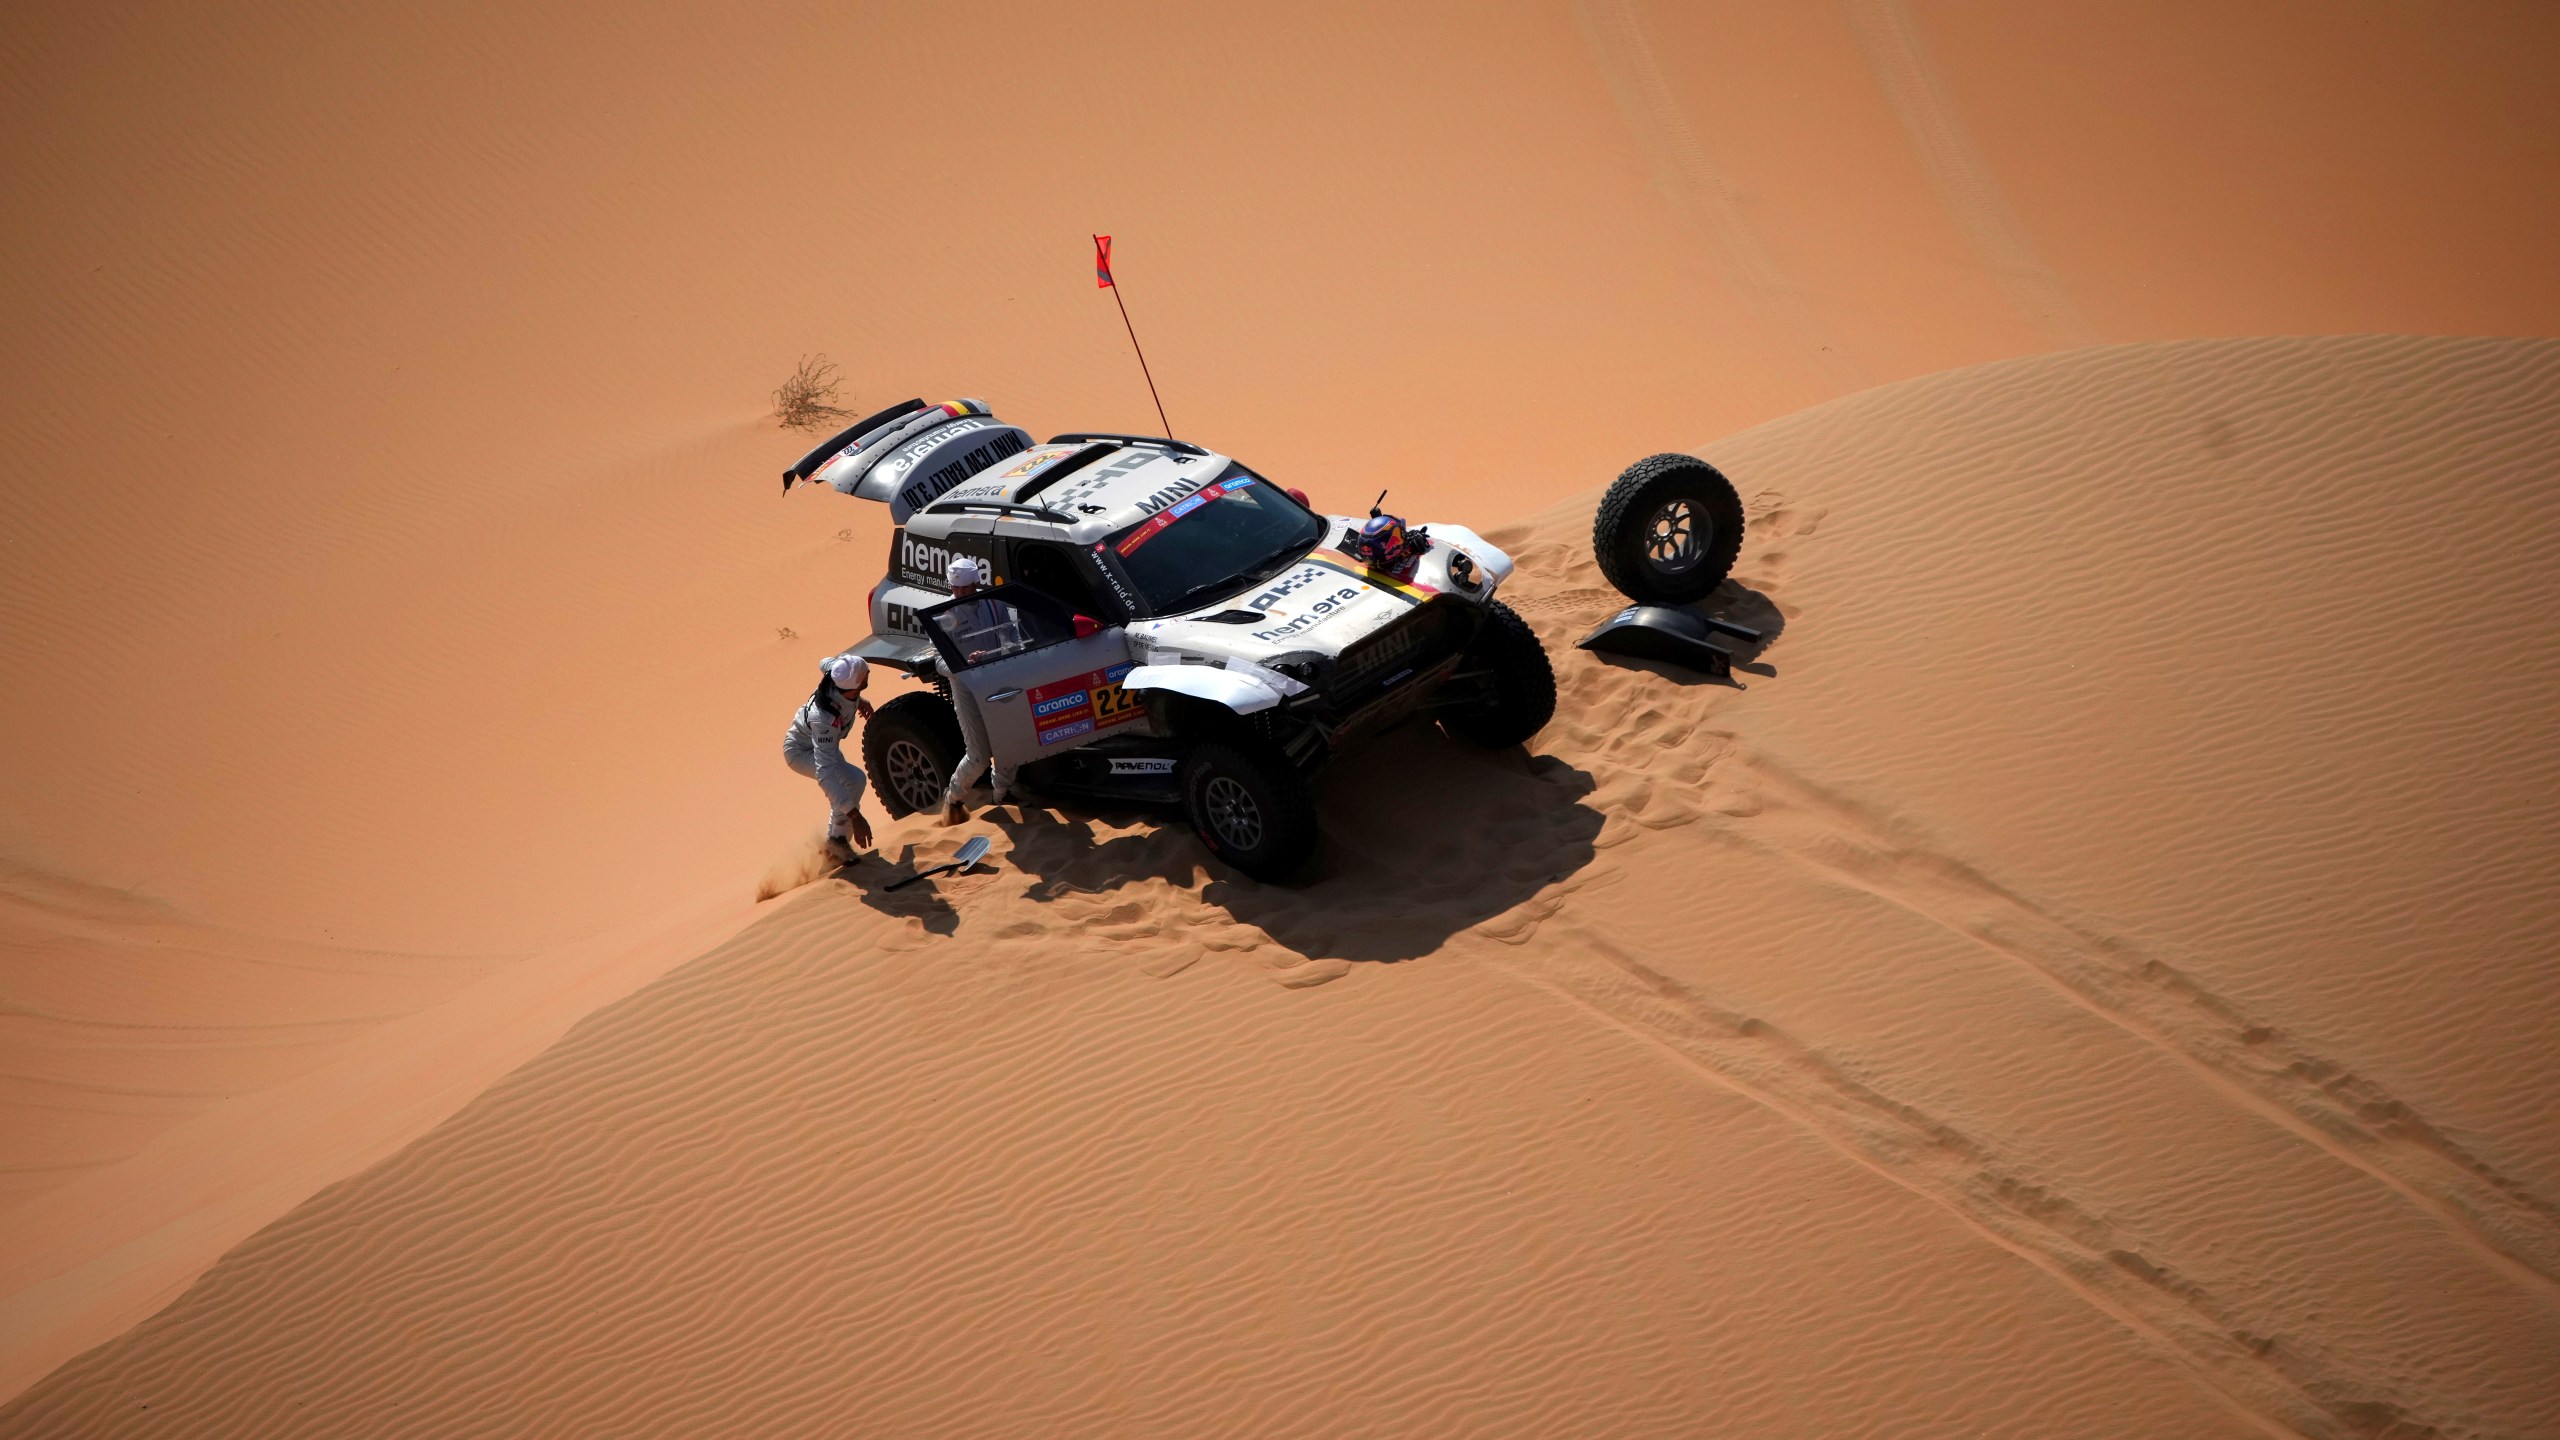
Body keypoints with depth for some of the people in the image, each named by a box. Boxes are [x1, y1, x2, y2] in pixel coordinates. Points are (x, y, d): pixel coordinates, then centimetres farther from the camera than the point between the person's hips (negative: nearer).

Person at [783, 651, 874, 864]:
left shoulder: (837, 671, -27)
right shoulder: (824, 717, -46)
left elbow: (825, 663, 1)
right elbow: (825, 773, -49)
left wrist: (860, 700, -1)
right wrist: (855, 815, -53)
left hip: (824, 742, 8)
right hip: (801, 752, -8)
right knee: (854, 779, -27)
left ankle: (833, 841, 39)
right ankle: (837, 840, -9)